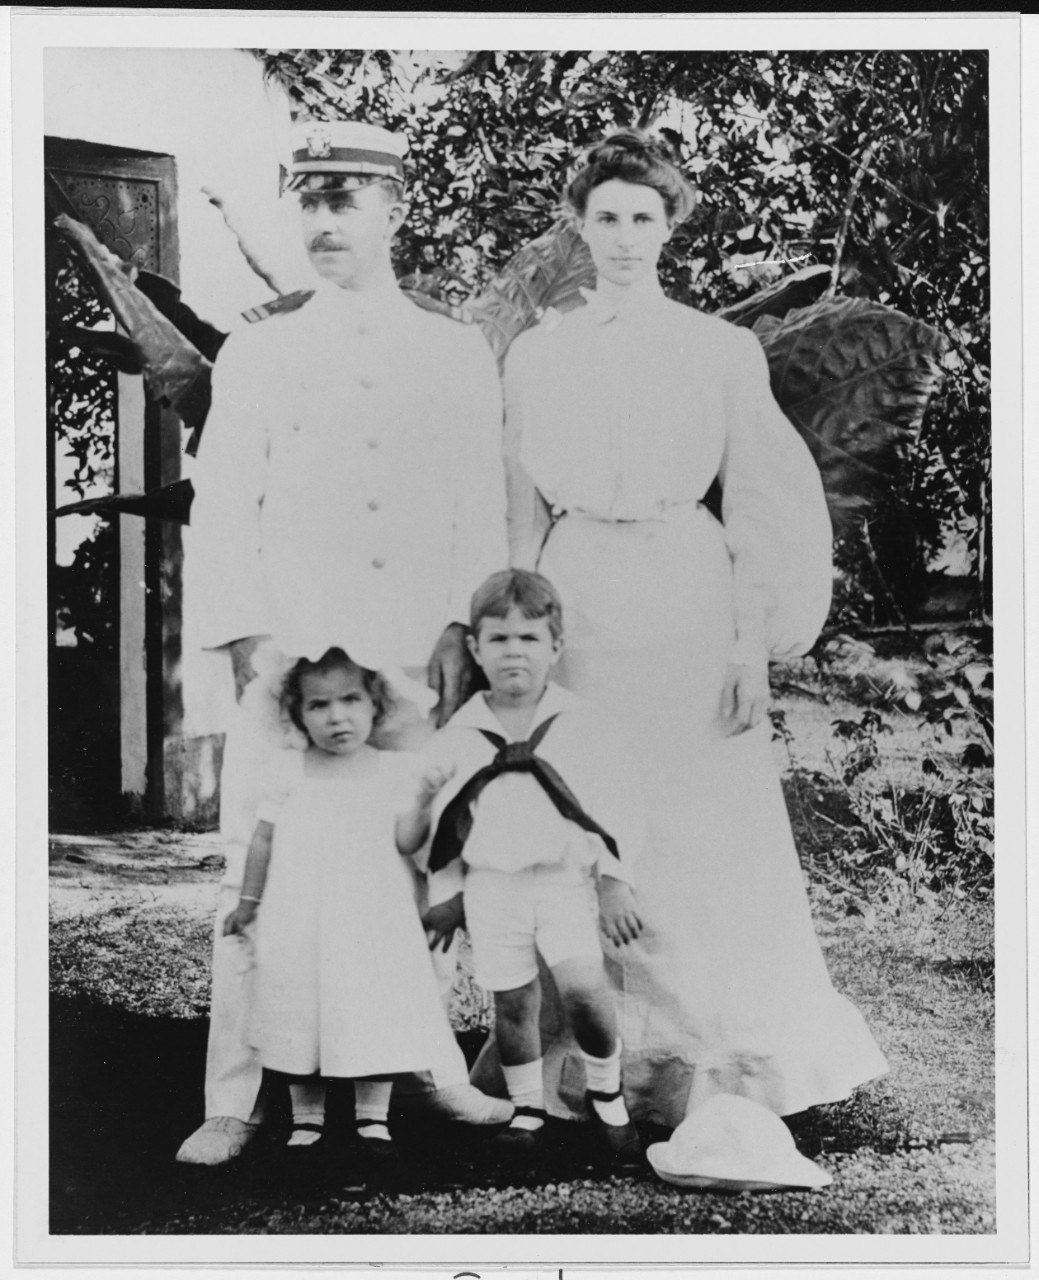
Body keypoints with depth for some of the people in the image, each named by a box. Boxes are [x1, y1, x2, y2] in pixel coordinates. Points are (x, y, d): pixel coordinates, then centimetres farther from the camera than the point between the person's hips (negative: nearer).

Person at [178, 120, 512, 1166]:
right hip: (284, 645, 0)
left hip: (412, 648, 1)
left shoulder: (458, 354, 12)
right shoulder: (256, 354, 10)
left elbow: (480, 510, 10)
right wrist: (241, 638, -5)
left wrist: (461, 629, 0)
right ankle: (234, 1102, 2)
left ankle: (431, 1063, 17)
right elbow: (220, 511, 6)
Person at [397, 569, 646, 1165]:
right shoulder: (457, 737, 5)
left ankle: (607, 1092, 5)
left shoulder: (584, 724, 0)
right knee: (513, 1001, 4)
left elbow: (620, 805, 1)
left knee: (582, 983, -18)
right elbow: (432, 824, 13)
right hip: (492, 886, 2)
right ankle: (527, 1107, 24)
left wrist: (616, 881, -4)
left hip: (567, 877, -2)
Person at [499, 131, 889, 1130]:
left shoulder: (722, 350, 4)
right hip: (576, 601, 2)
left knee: (708, 838, -3)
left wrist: (754, 643, -5)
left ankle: (725, 1062, 10)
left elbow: (758, 502, 2)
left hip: (688, 596, -2)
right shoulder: (536, 355, 10)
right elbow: (521, 510, 12)